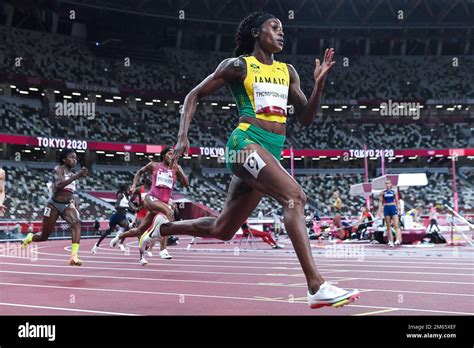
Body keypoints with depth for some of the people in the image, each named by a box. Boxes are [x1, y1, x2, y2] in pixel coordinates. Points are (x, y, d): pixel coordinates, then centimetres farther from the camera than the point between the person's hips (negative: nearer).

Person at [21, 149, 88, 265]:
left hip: (67, 205, 5)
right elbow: (58, 185, -29)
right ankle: (29, 237, 42)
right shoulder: (58, 169, -9)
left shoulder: (72, 174, 11)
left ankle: (74, 256, -37)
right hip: (54, 204, -4)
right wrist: (76, 176, -35)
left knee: (77, 224, -27)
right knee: (44, 236, 6)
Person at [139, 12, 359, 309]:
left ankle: (163, 227, 36)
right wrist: (183, 136, -4)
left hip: (271, 153, 7)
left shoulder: (287, 71, 20)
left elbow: (306, 118, 16)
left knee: (221, 229, 12)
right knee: (295, 196, -28)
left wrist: (320, 84, 1)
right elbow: (194, 95, 8)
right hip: (247, 142, -7)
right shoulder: (238, 65, 4)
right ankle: (317, 287, -32)